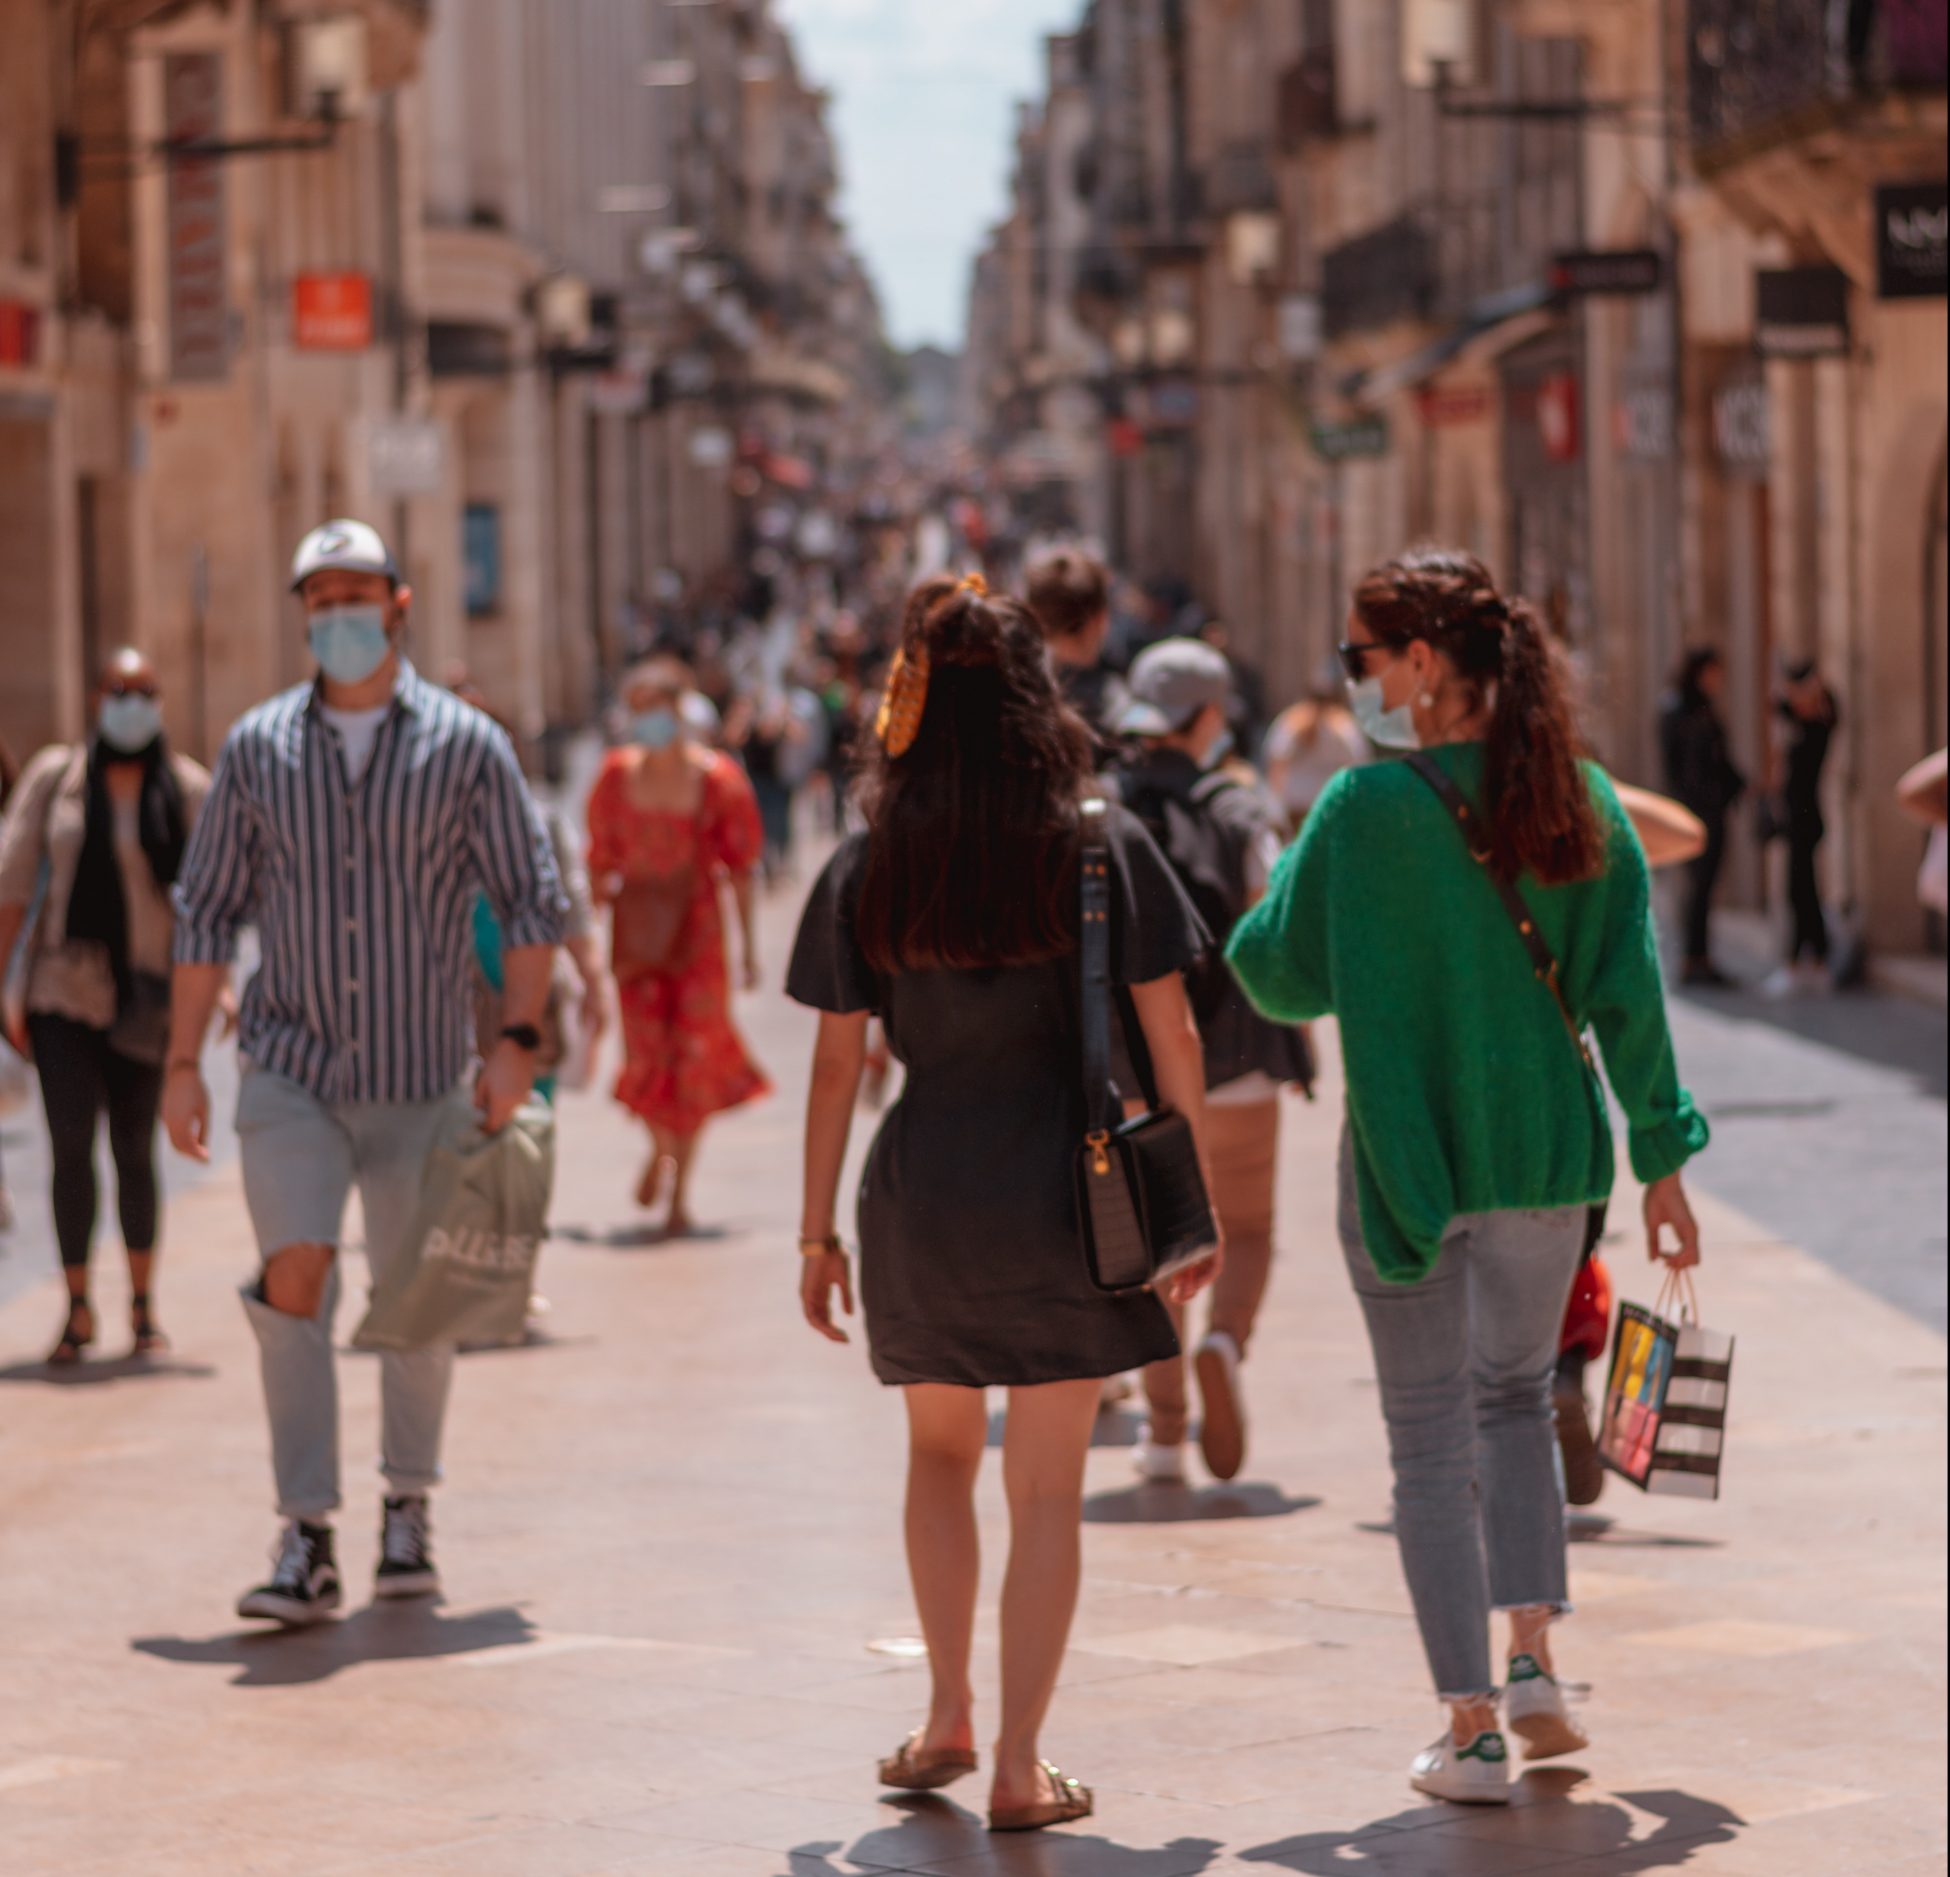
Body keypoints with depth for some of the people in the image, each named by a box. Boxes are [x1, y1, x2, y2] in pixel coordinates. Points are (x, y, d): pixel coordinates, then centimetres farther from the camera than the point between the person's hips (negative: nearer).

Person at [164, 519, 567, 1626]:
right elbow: (209, 909, 8)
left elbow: (532, 901, 0)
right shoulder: (259, 747, 4)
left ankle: (410, 1509, 31)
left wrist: (518, 1038, -11)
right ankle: (308, 1546, -15)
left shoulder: (466, 746, -1)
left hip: (422, 1078, 0)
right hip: (291, 1069, 0)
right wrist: (184, 1061, 4)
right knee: (295, 1283, -15)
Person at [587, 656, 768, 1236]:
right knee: (645, 1056, -4)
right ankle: (660, 1147, 29)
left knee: (693, 1057, 0)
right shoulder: (617, 778, 0)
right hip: (636, 930, 1)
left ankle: (679, 1192, 13)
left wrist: (749, 947, -2)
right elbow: (602, 864, 8)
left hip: (697, 927, -1)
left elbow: (740, 867, -1)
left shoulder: (716, 779, -6)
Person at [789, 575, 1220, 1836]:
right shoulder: (1104, 849, -5)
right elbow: (1173, 1037, -3)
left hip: (919, 1199, 2)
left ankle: (951, 1718, 23)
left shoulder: (867, 870, -1)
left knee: (941, 1449, 24)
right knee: (1047, 1488, 5)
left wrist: (818, 1231, 10)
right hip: (1062, 1199, -2)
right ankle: (1021, 1766, 5)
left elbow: (837, 1065, 2)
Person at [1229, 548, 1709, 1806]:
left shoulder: (1368, 810, -14)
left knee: (1434, 1443, 6)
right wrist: (1661, 1154, 5)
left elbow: (1285, 979, -7)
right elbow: (1627, 989, -1)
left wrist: (1279, 890, 13)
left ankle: (1475, 1732, 5)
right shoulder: (1579, 799, -2)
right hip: (1549, 1150, 4)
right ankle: (1534, 1663, 12)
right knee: (1518, 1398, 24)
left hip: (1412, 1157, -4)